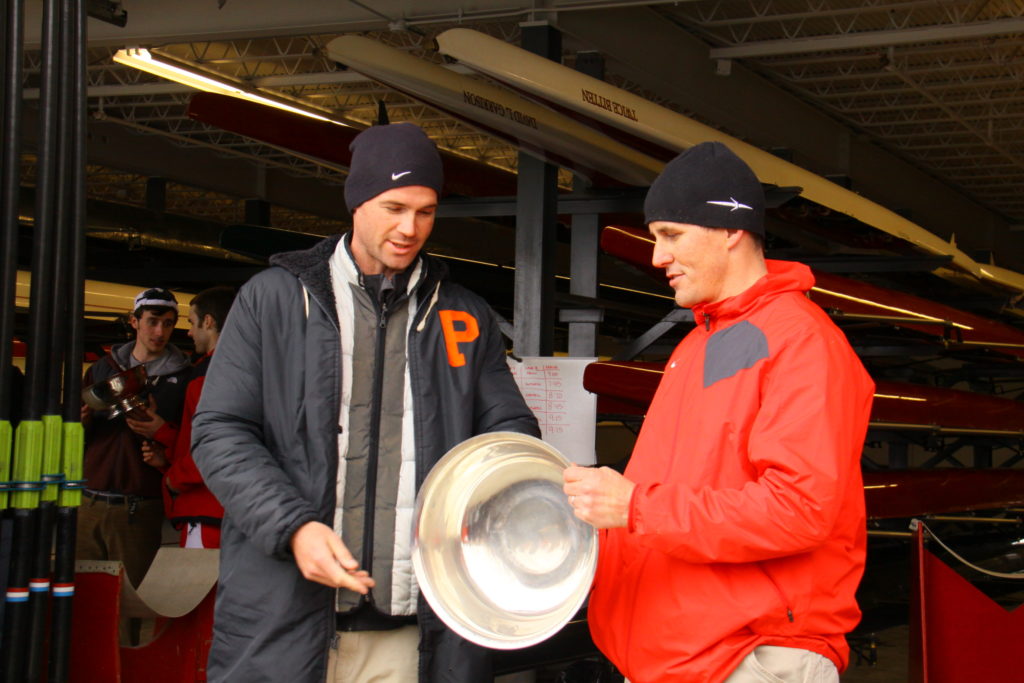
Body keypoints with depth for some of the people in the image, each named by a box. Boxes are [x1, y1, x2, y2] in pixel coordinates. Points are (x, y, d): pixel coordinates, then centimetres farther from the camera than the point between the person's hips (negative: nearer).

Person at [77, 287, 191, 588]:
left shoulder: (181, 378, 4)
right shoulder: (102, 369, 15)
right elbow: (78, 439, 20)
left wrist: (161, 433, -16)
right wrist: (82, 423, -2)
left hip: (139, 511, -3)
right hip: (90, 503, 3)